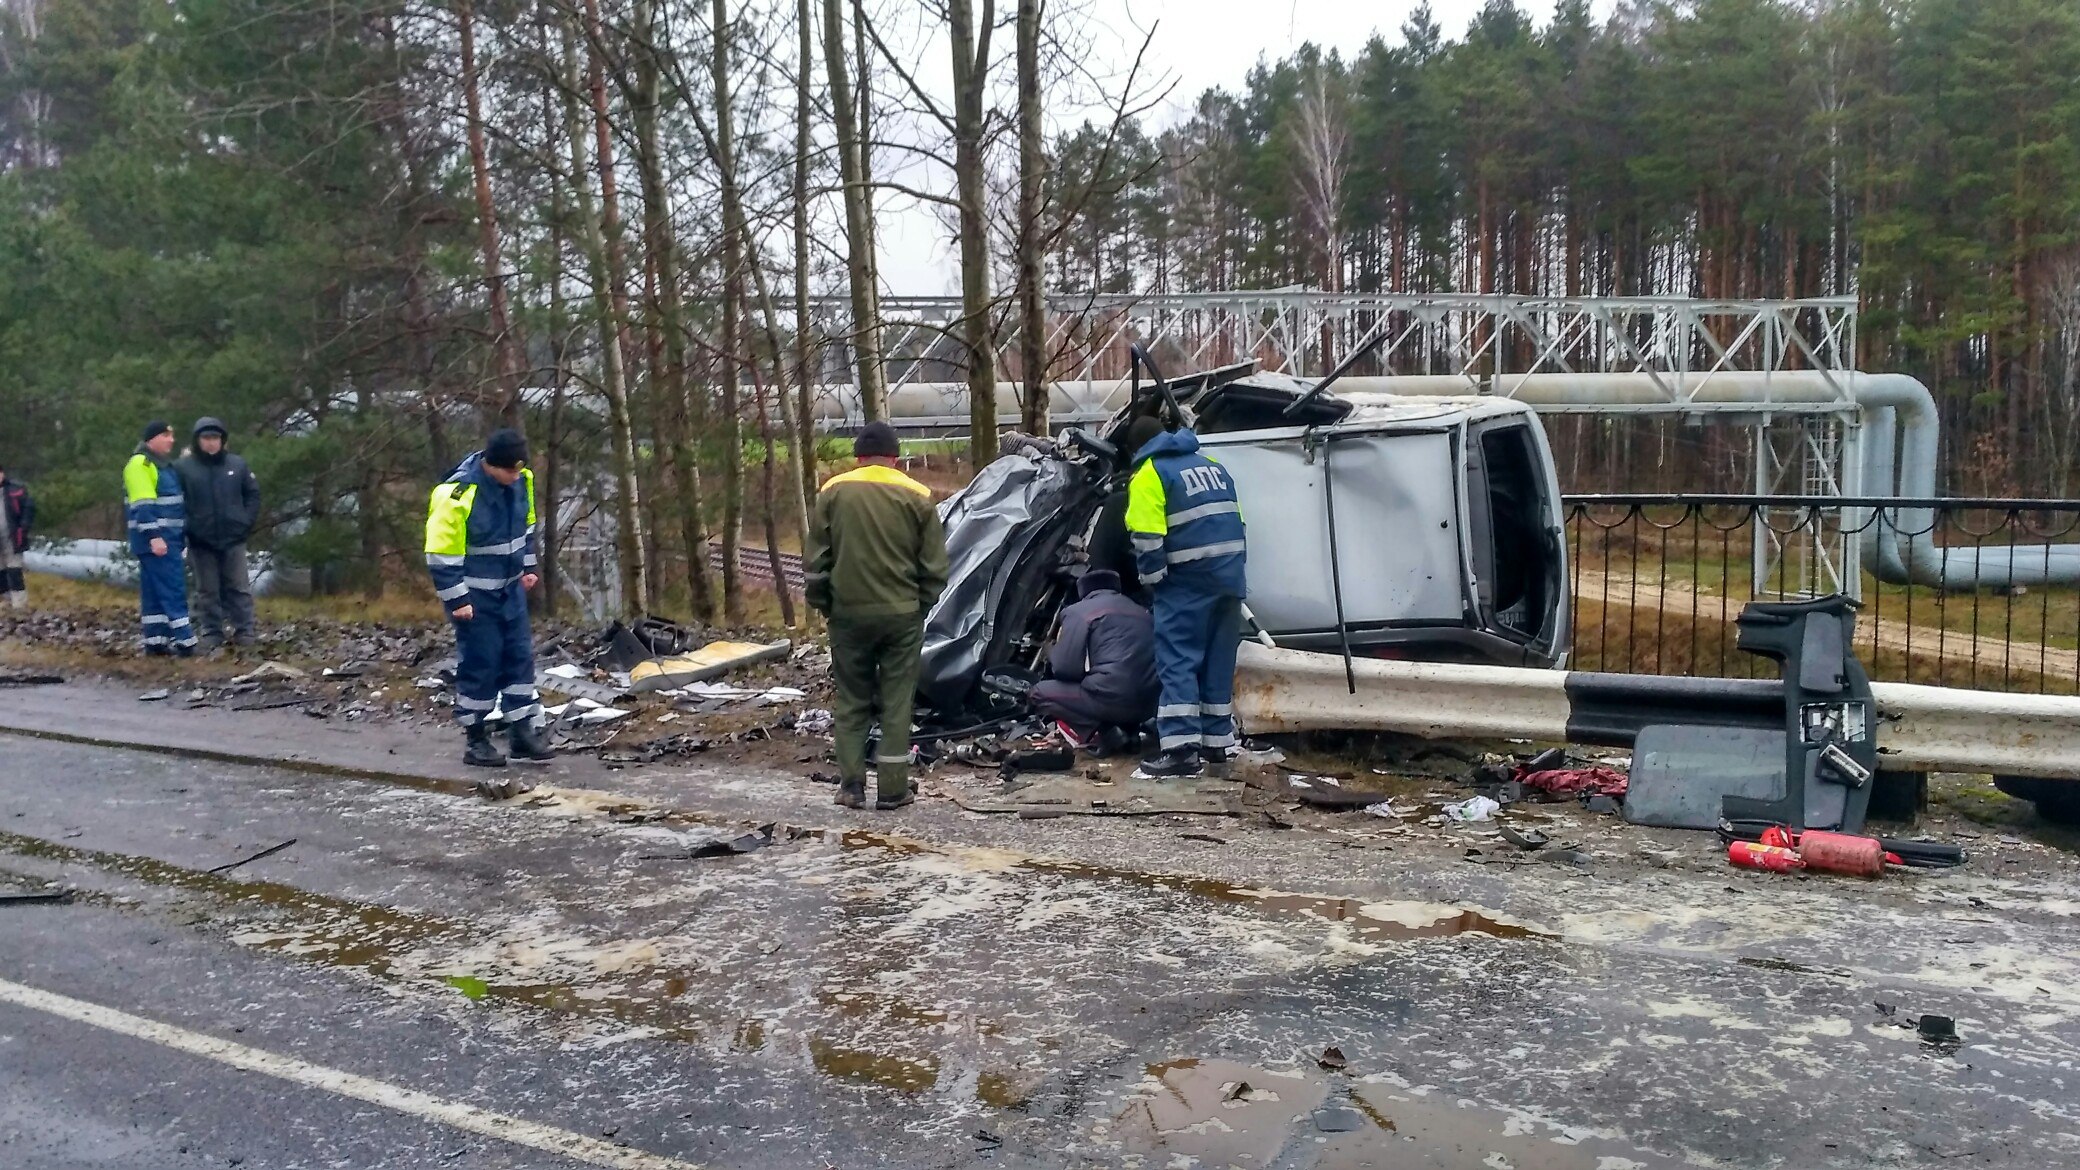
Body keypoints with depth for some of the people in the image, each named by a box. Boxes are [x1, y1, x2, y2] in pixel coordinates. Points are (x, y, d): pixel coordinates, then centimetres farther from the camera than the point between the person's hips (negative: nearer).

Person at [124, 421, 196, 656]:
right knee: (173, 589, -10)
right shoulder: (140, 464, -11)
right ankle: (184, 641, -10)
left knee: (155, 592, 10)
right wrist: (154, 536, -26)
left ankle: (155, 641, 13)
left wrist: (183, 533, 24)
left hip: (168, 537, 10)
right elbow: (143, 505, -19)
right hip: (154, 539, -10)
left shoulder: (164, 464, 19)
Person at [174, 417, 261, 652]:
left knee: (239, 588, 3)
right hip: (201, 542, -1)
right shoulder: (183, 467, -4)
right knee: (208, 591, 6)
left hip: (234, 538, 1)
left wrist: (246, 520, 0)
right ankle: (212, 635, 12)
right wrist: (186, 527, -6)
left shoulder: (237, 464, 2)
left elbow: (253, 494, 9)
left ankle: (244, 633, 8)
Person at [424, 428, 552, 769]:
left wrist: (528, 567, 16)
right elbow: (441, 554, -20)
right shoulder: (456, 496, -26)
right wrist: (456, 600, -17)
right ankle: (475, 740, 12)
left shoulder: (521, 480, -5)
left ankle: (524, 734, 14)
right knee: (479, 664, -1)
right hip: (475, 595, -6)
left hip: (511, 588, 7)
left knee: (521, 658, 7)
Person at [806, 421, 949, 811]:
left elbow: (817, 559, 1)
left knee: (852, 701, 11)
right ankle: (892, 789, 8)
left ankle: (851, 786, 11)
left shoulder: (833, 493, 0)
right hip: (902, 614, -1)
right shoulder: (917, 496, -1)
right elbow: (934, 566, 1)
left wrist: (821, 604, 13)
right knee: (896, 703, 6)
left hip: (848, 613, 1)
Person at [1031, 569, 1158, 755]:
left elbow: (1064, 669, -1)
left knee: (1041, 693, 13)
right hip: (1150, 703, 7)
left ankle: (1097, 734, -6)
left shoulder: (1079, 611, 6)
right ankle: (1128, 729, 10)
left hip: (1113, 700, -7)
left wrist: (1052, 652, 22)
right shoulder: (1141, 612, 24)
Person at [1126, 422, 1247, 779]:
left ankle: (1180, 749, -14)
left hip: (1187, 580, -7)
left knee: (1177, 660, -7)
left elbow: (1147, 539, -14)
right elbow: (1234, 523, 21)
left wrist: (1154, 579, -3)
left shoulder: (1149, 474, -5)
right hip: (1229, 576, 7)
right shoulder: (1212, 466, 19)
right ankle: (1216, 746, 15)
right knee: (1218, 663, 11)